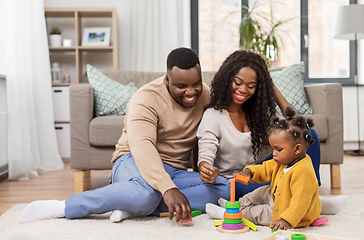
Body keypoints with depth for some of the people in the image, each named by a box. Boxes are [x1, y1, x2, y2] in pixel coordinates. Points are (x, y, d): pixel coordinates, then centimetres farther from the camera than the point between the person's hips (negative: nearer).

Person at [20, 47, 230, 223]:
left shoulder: (206, 96, 3)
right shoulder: (147, 99, -17)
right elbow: (141, 146, -33)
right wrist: (168, 189, -47)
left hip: (176, 172, 6)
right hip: (134, 162, -6)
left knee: (223, 188, -22)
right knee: (146, 192, -42)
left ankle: (133, 206, -29)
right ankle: (63, 207, -25)